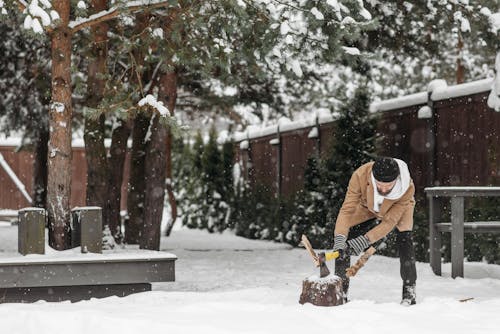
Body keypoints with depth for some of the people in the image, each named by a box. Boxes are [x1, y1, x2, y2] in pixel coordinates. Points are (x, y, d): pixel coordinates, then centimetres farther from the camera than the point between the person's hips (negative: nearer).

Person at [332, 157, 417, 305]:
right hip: (367, 207, 1)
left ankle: (409, 290, -11)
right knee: (341, 240, -12)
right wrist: (340, 237, -50)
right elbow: (348, 208, -37)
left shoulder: (407, 188, -41)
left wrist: (365, 240, -48)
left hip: (399, 207, -1)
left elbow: (389, 221, -38)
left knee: (404, 239, -25)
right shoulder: (360, 176, -41)